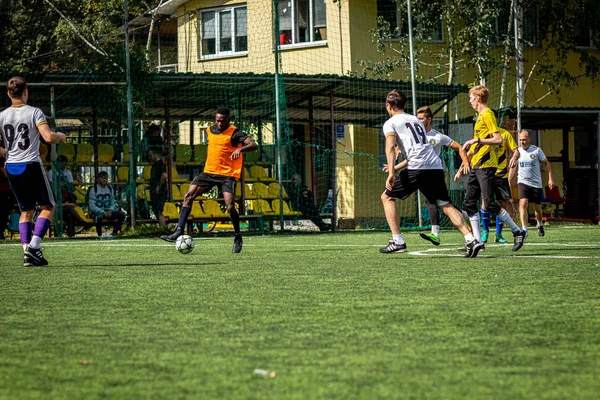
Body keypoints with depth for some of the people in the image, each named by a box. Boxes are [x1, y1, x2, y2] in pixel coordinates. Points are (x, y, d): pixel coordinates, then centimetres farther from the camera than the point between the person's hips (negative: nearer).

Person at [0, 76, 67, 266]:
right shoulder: (34, 112, -7)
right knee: (48, 206, 8)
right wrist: (61, 136, 4)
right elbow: (49, 137, -17)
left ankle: (27, 250, 3)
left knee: (26, 210, 15)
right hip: (31, 165, -5)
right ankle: (33, 246, -8)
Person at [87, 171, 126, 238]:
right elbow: (91, 205, -12)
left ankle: (114, 233, -11)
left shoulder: (110, 189, 10)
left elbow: (113, 202, 12)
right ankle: (100, 234, -21)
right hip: (96, 212, -5)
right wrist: (103, 212, -21)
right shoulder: (93, 189, -7)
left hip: (107, 211, 5)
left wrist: (110, 211, -11)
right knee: (99, 216, -41)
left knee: (122, 214, -17)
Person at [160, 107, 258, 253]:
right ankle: (179, 232, -6)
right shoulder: (210, 130, 10)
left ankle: (238, 238, 2)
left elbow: (253, 145, -23)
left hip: (227, 174, -6)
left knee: (230, 206, -18)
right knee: (189, 196, -8)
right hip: (209, 171, 6)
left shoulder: (235, 133, -10)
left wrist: (240, 149, -41)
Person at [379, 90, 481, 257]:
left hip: (417, 167, -6)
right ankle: (471, 240, -7)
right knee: (445, 204, 9)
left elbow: (390, 146, -10)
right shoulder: (416, 120, 29)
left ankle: (397, 242, 0)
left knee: (387, 197, 9)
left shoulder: (390, 123, 8)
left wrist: (392, 172, -21)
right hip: (436, 167, 6)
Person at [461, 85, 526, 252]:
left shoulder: (487, 115, -10)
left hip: (486, 165, -10)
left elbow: (498, 139, -19)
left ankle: (517, 232, -1)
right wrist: (471, 145, 22)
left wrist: (476, 140, -20)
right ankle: (477, 240, 6)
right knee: (469, 202, 5)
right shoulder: (480, 116, 18)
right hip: (477, 166, 10)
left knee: (489, 203, -12)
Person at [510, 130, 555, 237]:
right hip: (523, 182, 1)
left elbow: (546, 163, 2)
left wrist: (550, 178, -3)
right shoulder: (518, 151, 3)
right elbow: (513, 165, 16)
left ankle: (539, 225, 37)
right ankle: (524, 229, -23)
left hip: (536, 183, -1)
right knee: (523, 204, -20)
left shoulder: (536, 150, -4)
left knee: (537, 208, 8)